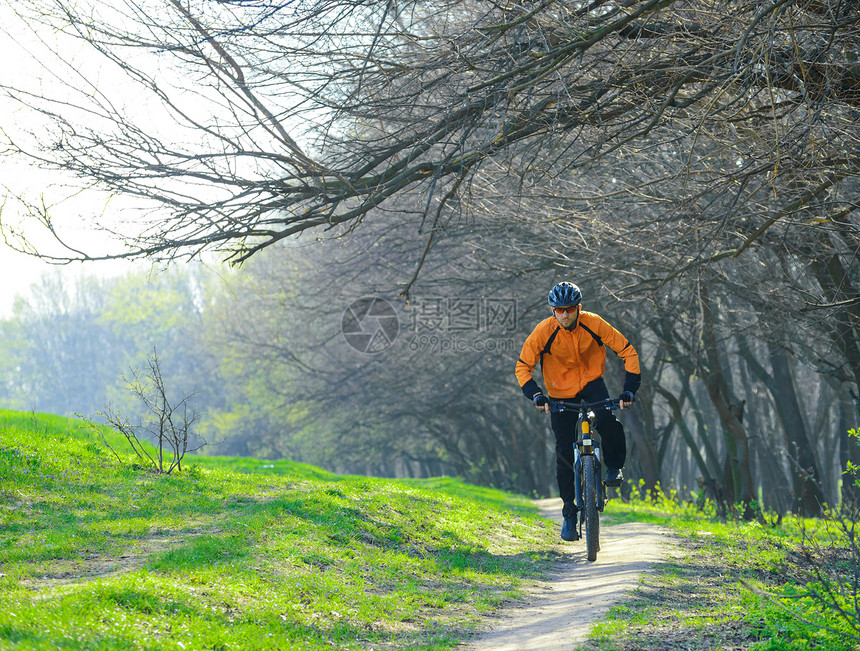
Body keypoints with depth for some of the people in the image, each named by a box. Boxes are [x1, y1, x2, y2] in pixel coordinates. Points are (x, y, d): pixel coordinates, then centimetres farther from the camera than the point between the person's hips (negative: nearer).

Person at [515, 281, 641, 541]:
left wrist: (629, 389, -23)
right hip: (561, 392, 0)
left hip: (592, 382, 0)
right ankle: (569, 512, 10)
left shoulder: (593, 324, -20)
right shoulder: (544, 331, -21)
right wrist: (536, 395, -29)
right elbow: (523, 367, -14)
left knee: (607, 421, -31)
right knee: (564, 452, -3)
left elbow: (628, 351, -14)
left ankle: (614, 467, -2)